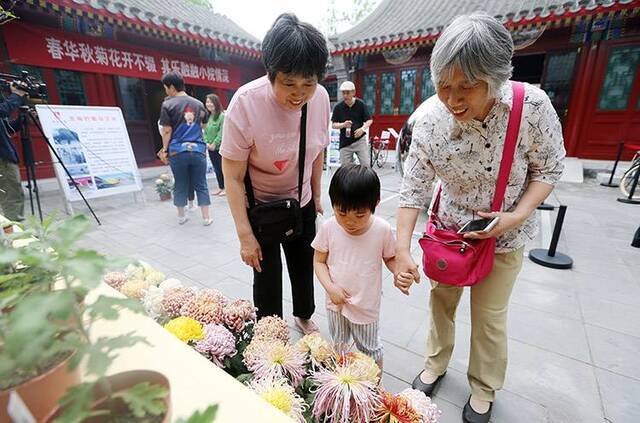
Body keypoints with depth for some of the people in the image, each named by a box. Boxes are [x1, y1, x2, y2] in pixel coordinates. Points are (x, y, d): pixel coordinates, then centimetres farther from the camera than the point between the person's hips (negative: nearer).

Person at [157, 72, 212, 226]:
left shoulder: (168, 104, -3)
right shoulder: (199, 104, 8)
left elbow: (167, 131, -4)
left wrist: (165, 150, 4)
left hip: (177, 151, -1)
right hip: (198, 150, 2)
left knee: (180, 185, 10)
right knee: (201, 185, 7)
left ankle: (181, 216, 23)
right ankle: (206, 218, 8)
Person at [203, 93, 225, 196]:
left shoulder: (222, 116, -12)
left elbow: (222, 132, -16)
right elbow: (205, 131, 10)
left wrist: (214, 143, -15)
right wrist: (206, 143, -3)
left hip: (220, 147, -7)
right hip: (211, 148, 7)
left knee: (222, 167, 1)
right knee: (216, 169, 12)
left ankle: (226, 188, 12)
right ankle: (220, 187, 23)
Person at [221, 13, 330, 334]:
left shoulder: (321, 98, -13)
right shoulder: (245, 103, -25)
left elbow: (317, 153, 2)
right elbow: (233, 177, -21)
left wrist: (316, 197, 10)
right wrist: (245, 235, -19)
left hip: (301, 203, 4)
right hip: (259, 205, -3)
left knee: (304, 264, 17)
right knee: (267, 273, 6)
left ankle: (303, 315, 47)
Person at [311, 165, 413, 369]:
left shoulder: (382, 229, -20)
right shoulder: (329, 228, -18)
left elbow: (390, 258, -3)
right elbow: (319, 261, -7)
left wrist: (400, 274, -23)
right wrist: (330, 287, -20)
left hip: (367, 304, -1)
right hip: (336, 301, 2)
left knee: (369, 348, 22)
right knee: (338, 345, 26)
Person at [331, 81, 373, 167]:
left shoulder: (361, 104, -1)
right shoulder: (338, 107, 0)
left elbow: (369, 120, 3)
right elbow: (333, 125, 2)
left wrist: (363, 128, -18)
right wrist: (343, 125, -19)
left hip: (360, 140, -1)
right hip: (345, 142, 1)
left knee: (366, 165, -4)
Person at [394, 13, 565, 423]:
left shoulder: (532, 105, -23)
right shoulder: (429, 120, -22)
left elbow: (549, 168, -8)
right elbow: (414, 188, -18)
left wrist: (517, 216, -23)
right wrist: (402, 250, -24)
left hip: (505, 235, -1)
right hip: (450, 227, 1)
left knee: (489, 316, 13)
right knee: (441, 300, 17)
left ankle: (484, 388, 41)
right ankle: (436, 364, 45)